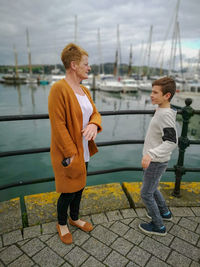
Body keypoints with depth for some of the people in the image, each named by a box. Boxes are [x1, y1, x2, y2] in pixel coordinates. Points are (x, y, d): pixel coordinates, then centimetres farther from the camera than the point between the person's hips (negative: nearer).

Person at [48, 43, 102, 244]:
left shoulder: (84, 90, 7)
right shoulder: (59, 89, -19)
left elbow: (95, 113, 8)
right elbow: (58, 125, -22)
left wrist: (94, 125, -16)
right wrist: (71, 154, -20)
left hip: (83, 150, 8)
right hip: (68, 154, -8)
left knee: (79, 187, 22)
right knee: (68, 192, 10)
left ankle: (74, 218, 47)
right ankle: (61, 224, 39)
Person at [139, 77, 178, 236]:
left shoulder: (166, 114, -23)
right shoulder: (161, 112, 6)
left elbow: (171, 141, -30)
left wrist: (151, 154, -40)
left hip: (157, 163, -9)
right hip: (155, 161, 9)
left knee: (146, 194, 5)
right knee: (152, 189, 26)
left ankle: (158, 226, 24)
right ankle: (164, 213, 47)